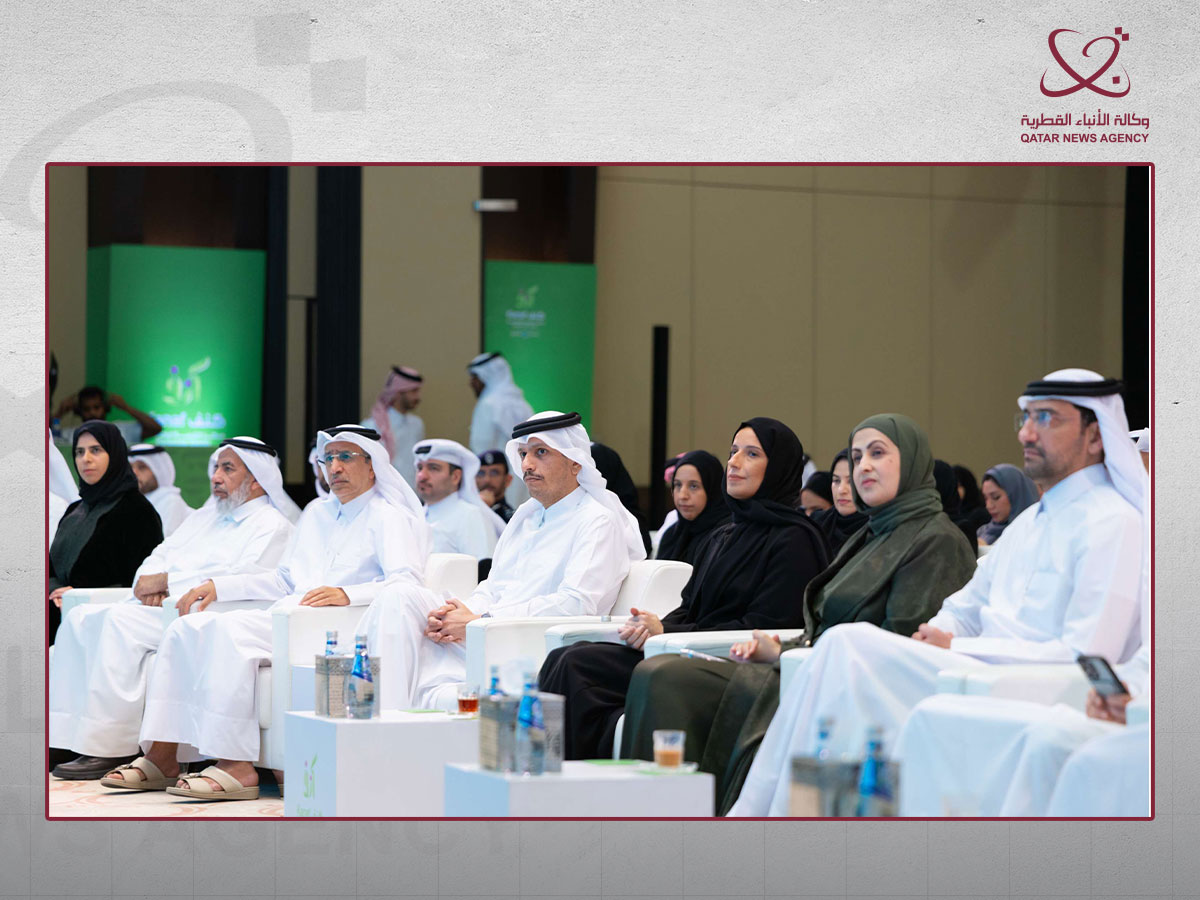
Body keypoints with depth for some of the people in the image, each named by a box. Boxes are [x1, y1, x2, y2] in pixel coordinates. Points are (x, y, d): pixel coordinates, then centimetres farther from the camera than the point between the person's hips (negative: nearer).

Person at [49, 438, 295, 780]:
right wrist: (149, 582, -1)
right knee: (81, 618, -10)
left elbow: (242, 578, -16)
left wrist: (167, 580, -13)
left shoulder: (272, 526, 0)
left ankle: (109, 748, -29)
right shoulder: (204, 516, 28)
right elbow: (160, 556, 25)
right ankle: (64, 734, -14)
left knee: (121, 621, -30)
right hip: (159, 609, 9)